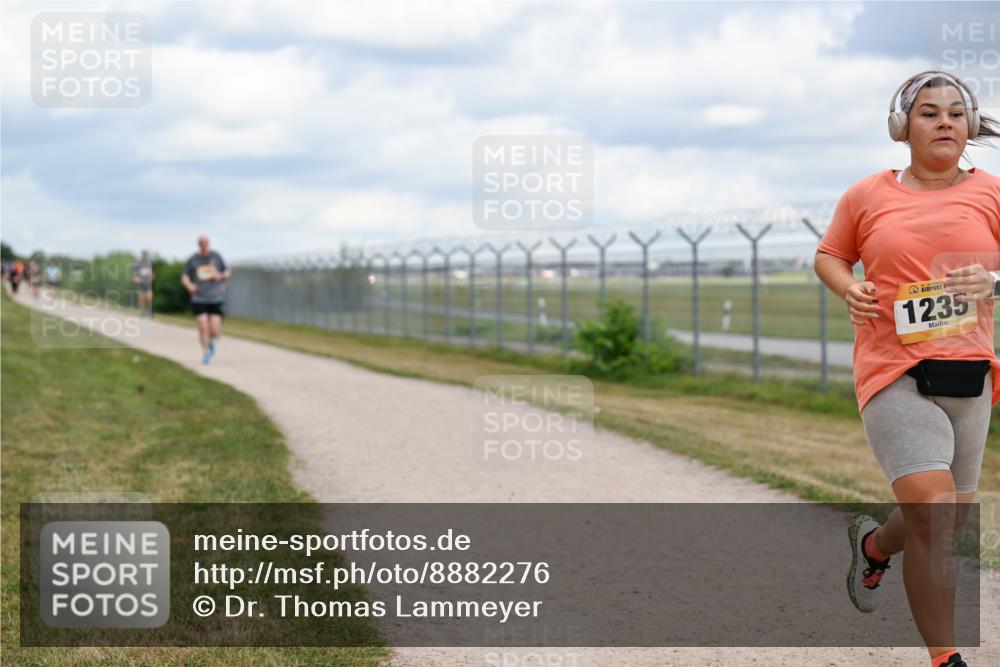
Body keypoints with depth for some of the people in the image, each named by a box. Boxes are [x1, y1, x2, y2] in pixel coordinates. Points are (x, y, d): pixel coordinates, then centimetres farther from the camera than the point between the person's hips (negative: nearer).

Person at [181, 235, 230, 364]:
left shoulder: (216, 256, 4)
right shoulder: (193, 259, 3)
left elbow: (227, 271, 14)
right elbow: (184, 276, 11)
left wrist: (221, 275, -9)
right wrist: (189, 285, -10)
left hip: (216, 297, 0)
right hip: (199, 299, 0)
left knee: (215, 330, -8)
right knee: (203, 327, -11)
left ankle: (213, 341, 28)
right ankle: (206, 352, 10)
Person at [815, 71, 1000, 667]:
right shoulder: (868, 196, 4)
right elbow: (830, 255, 16)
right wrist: (849, 289, -4)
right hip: (894, 371, -3)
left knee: (946, 519, 12)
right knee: (933, 510, -17)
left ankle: (872, 544, 48)